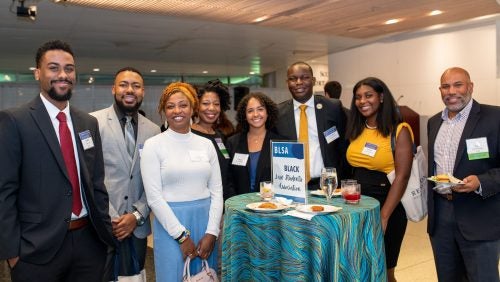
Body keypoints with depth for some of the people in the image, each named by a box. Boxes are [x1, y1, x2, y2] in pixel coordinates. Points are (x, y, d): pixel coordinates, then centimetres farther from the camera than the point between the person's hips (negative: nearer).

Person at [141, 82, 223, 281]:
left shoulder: (206, 144, 5)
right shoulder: (153, 145, -5)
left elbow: (216, 190, 4)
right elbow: (154, 197, -9)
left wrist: (211, 232, -5)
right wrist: (181, 235, -11)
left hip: (204, 221, 4)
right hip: (170, 224, -3)